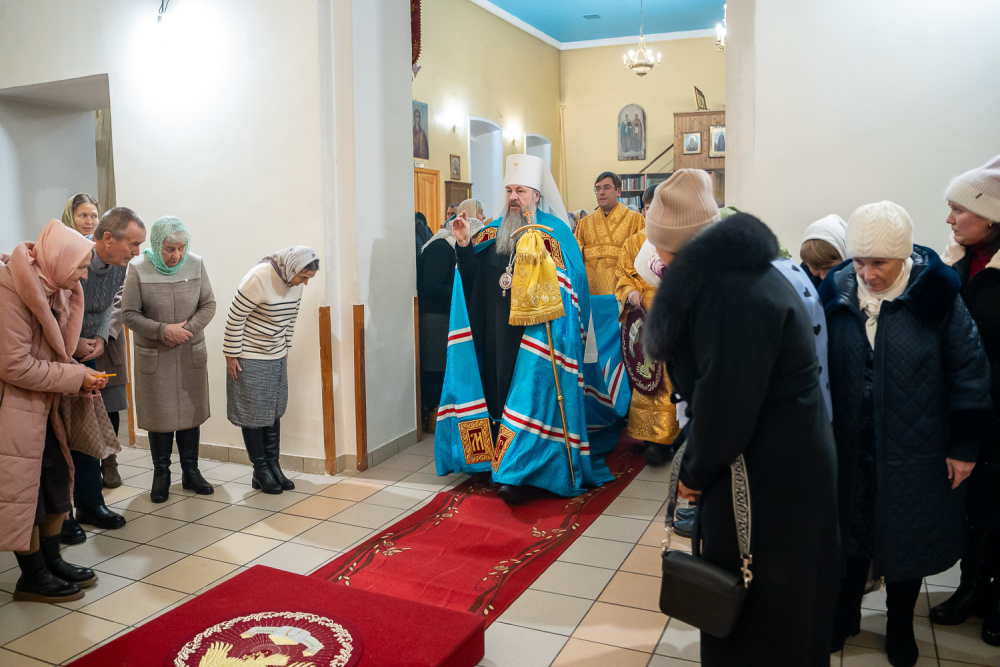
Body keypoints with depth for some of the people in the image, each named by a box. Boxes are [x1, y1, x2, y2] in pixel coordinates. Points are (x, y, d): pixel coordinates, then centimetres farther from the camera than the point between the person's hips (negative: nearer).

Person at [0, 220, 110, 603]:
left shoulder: (53, 288, 7)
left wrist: (79, 375, 1)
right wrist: (75, 377, -16)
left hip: (42, 406, 9)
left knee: (57, 483, 15)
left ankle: (51, 561, 30)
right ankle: (32, 578, 17)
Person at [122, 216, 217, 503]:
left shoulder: (195, 264, -3)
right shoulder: (138, 269, -10)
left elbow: (208, 305, 1)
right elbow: (129, 314, -8)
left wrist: (188, 328, -15)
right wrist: (163, 330, -20)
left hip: (191, 355, 2)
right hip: (154, 358, -2)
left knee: (191, 412, 9)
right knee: (159, 415, 6)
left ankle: (190, 472, 23)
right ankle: (161, 475, 22)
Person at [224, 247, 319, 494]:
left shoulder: (296, 281, -2)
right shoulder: (259, 278, -25)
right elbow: (235, 317, -19)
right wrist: (231, 355, -14)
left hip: (276, 357, 7)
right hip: (249, 358, -7)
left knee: (274, 412, 11)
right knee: (253, 414, 3)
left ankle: (273, 466, 22)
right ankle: (261, 472, 14)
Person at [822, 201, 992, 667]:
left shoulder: (935, 296, -12)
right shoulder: (837, 294, -5)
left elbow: (969, 371, -7)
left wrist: (964, 445, -6)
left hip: (914, 454, -2)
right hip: (850, 450, 2)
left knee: (906, 540, 15)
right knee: (852, 534, 16)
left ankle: (900, 627, 38)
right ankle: (844, 615, 38)